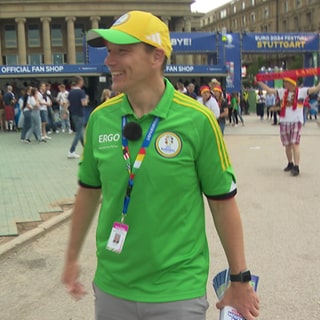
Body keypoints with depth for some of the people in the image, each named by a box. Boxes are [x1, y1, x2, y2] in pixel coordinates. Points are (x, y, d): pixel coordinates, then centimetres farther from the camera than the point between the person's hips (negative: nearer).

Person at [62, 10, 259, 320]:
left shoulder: (198, 120, -14)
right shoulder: (100, 118, -3)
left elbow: (223, 202, -7)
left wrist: (240, 281, -2)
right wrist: (72, 258, 15)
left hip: (178, 293, -3)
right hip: (111, 288, 4)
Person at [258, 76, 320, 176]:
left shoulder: (302, 91, -4)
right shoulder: (282, 92, 6)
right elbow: (269, 90, 8)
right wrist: (259, 82, 5)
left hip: (296, 122, -4)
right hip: (284, 122, 4)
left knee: (295, 143, -13)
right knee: (287, 145, 12)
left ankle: (296, 167, -13)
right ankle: (290, 164, 30)